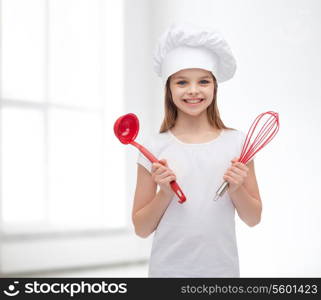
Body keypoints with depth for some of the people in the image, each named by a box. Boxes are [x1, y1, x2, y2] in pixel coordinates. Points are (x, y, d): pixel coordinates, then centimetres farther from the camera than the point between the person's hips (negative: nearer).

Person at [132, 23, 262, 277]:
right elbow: (141, 229, -1)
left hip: (222, 268, 1)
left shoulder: (236, 143, -3)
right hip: (168, 269, -1)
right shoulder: (155, 149, -6)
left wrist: (237, 189, -13)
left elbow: (253, 218, 4)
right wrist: (164, 193, -15)